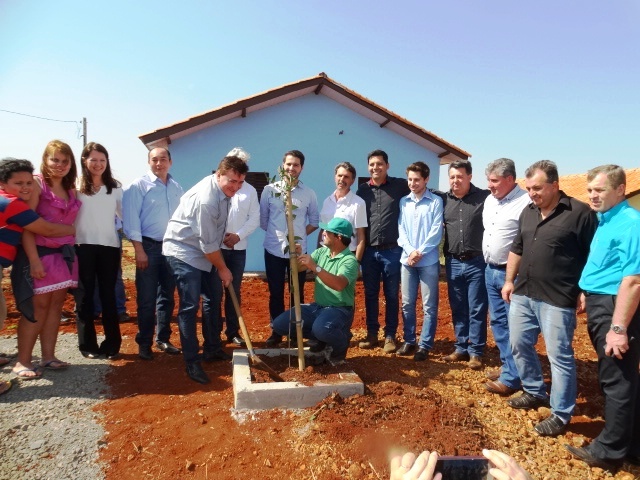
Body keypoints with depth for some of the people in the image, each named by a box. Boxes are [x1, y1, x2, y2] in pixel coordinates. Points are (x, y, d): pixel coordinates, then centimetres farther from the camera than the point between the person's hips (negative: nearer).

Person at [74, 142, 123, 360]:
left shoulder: (115, 187, 11)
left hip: (109, 246, 2)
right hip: (83, 246, -2)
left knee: (108, 295, 7)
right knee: (86, 295, 6)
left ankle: (112, 344, 14)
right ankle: (88, 345, 16)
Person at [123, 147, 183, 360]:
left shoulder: (177, 188, 9)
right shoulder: (139, 185, -6)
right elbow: (131, 218, -10)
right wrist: (139, 249, -15)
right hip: (149, 246, -5)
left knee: (167, 296, 13)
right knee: (147, 299, 1)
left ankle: (163, 339, 27)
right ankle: (144, 343, 14)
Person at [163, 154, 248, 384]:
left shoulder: (223, 190, -1)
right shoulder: (206, 199, -30)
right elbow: (208, 244, -23)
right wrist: (223, 269, -11)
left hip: (202, 252, 10)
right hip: (183, 251, -9)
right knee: (190, 306, -11)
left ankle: (212, 347, 29)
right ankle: (192, 362, -2)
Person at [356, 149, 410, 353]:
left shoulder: (400, 186, -2)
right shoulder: (362, 190, 6)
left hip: (392, 251, -2)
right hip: (369, 251, 3)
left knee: (391, 295, 7)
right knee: (370, 294, 11)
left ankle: (390, 335, 19)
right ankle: (372, 333, 23)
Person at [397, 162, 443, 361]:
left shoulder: (436, 201, -2)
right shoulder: (403, 202, 10)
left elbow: (436, 231, -8)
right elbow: (401, 229, 5)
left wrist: (420, 252, -13)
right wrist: (410, 251, -9)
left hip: (428, 261, -4)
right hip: (407, 260, 4)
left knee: (429, 306, 2)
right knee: (407, 304, 10)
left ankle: (425, 345, 11)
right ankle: (409, 341, 22)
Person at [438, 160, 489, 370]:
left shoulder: (484, 197, -5)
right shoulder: (444, 199, 5)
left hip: (476, 263, -3)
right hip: (453, 263, 4)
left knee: (477, 310, 5)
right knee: (457, 309, 13)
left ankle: (475, 352, 16)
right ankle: (461, 348, 26)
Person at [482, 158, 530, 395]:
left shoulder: (526, 203, -18)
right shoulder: (489, 200, 10)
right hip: (490, 270, 9)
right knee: (497, 322, 17)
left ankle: (511, 378, 11)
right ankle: (507, 365, 32)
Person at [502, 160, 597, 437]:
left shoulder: (580, 213, -11)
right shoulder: (528, 212, 10)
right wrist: (509, 280, 15)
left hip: (557, 300, -7)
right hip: (522, 295, 7)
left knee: (559, 356, 2)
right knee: (519, 346, 16)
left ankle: (561, 414, 17)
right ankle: (535, 392, 36)